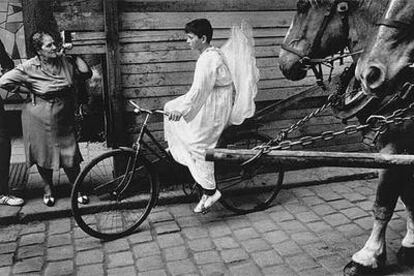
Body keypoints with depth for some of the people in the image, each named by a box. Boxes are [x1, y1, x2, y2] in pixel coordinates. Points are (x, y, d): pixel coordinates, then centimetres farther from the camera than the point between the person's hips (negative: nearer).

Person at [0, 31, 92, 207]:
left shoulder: (65, 62, 0)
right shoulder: (29, 67, -10)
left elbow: (86, 73, -3)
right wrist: (29, 90, -7)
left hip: (63, 117, 2)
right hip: (39, 118, -2)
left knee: (70, 156, 1)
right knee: (43, 154, 11)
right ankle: (48, 189, 33)